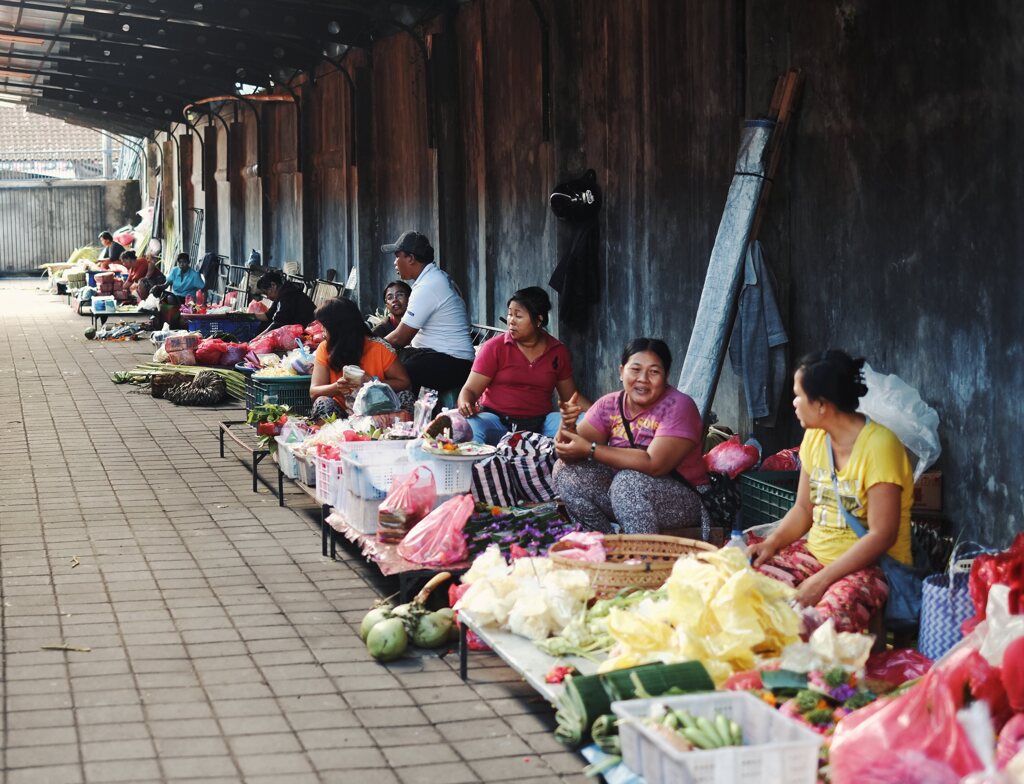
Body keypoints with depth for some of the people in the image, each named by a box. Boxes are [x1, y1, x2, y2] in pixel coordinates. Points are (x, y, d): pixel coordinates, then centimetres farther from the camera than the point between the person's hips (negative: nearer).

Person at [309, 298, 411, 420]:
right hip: (342, 412, 1)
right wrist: (336, 388, -27)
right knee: (322, 402, -31)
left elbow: (404, 383, -5)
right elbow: (313, 392, -6)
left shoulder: (379, 348, -8)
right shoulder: (324, 349, 0)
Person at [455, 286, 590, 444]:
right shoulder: (494, 347, 2)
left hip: (540, 423, 3)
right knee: (470, 428, -37)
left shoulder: (558, 351, 11)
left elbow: (570, 396, 18)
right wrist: (465, 405, -25)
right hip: (497, 420, -3)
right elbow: (470, 390, -1)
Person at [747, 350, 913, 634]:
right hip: (816, 554, 8)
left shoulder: (879, 446, -17)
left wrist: (822, 580, -23)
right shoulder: (814, 437, 7)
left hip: (872, 565, -7)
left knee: (822, 624, -37)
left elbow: (882, 536, -20)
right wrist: (772, 542, -5)